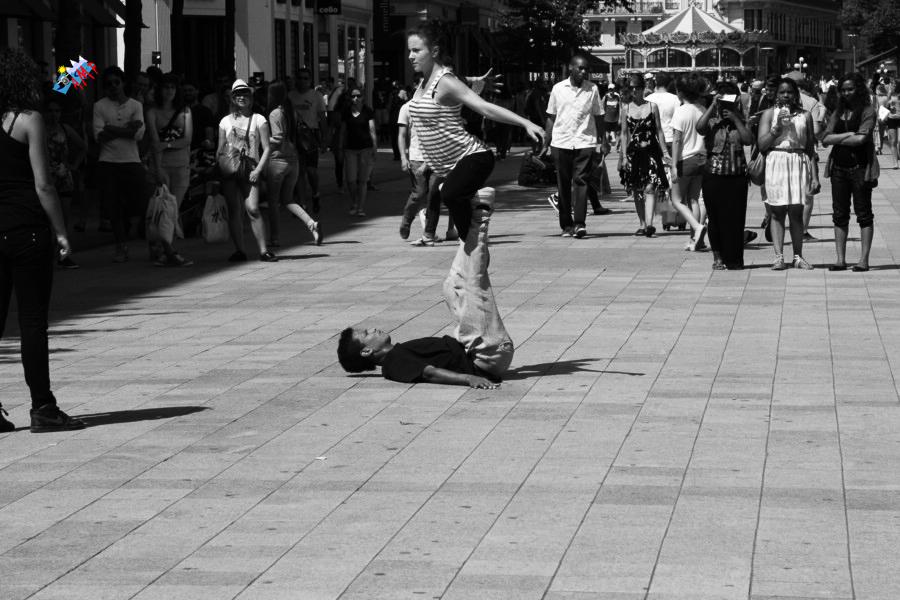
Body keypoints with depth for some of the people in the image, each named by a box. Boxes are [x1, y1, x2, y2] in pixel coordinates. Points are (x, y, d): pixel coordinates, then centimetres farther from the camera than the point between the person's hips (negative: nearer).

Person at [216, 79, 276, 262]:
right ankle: (239, 250, 5)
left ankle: (263, 250, -13)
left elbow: (267, 148, 1)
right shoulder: (226, 121, 13)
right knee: (234, 211, -1)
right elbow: (220, 149, 16)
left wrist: (258, 169, -12)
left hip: (249, 171, -3)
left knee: (253, 209, -17)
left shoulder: (258, 120, 5)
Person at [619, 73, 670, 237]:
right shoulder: (626, 109, 6)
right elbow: (624, 134, 6)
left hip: (651, 151, -2)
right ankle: (643, 225, 15)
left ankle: (649, 224, -23)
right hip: (633, 153, 2)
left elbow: (659, 130, 5)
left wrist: (665, 152, 1)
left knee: (650, 188, -14)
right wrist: (624, 156, -1)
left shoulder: (652, 106, 4)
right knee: (637, 191, 6)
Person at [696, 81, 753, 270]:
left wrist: (735, 119, -10)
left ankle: (734, 258, 9)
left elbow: (749, 140, -5)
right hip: (714, 175, -2)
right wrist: (712, 106, -15)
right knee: (716, 217, 3)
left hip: (737, 175, 2)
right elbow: (699, 128, -19)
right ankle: (718, 257, 13)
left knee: (735, 218, 1)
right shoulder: (711, 121, 4)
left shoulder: (739, 121, 11)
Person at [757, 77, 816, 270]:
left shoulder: (805, 115, 11)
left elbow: (810, 146, 14)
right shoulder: (770, 114, 7)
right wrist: (777, 127, -10)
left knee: (796, 212, 0)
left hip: (799, 163, 1)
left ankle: (798, 256, 6)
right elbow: (761, 144, 2)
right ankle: (779, 256, -3)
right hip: (776, 163, -1)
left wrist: (813, 174, 9)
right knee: (777, 212, -2)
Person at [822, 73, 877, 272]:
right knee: (839, 215, 6)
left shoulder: (867, 111, -4)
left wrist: (838, 140, -4)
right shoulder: (838, 112, 11)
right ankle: (840, 259, 10)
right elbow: (826, 138, 2)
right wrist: (848, 135, -11)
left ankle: (864, 259, 3)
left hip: (860, 167, -5)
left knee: (864, 213, 1)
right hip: (839, 166, 5)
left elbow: (861, 138, -16)